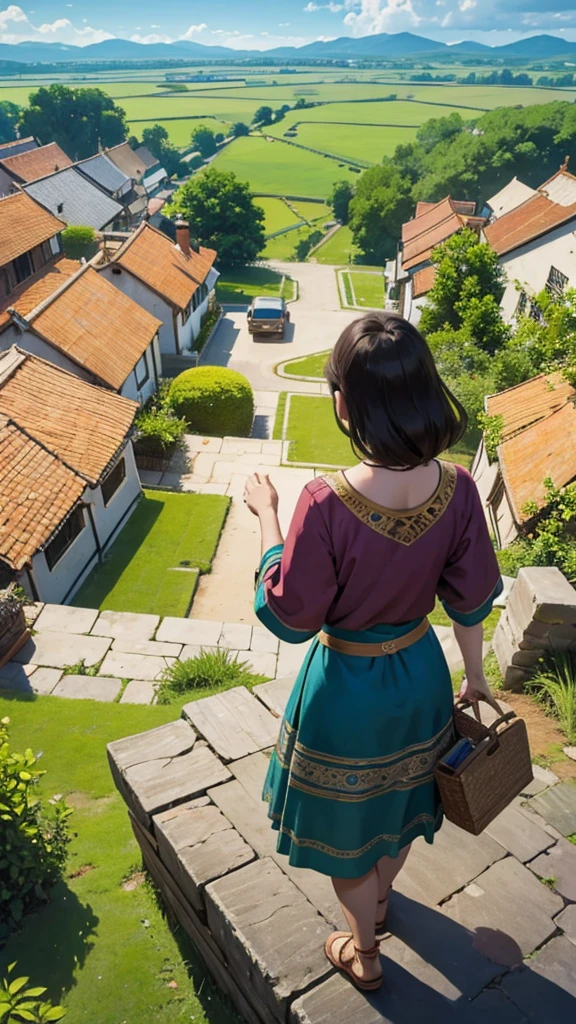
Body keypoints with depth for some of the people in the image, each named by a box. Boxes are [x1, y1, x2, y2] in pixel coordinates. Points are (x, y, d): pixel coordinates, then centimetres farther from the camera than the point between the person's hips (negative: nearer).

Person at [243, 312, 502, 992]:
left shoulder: (327, 505, -34)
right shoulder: (457, 488, -19)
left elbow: (289, 618, -20)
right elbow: (471, 601, -6)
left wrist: (267, 518, -11)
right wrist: (474, 678, 11)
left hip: (347, 689, -4)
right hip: (421, 674, 5)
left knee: (347, 820, 24)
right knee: (400, 800, 32)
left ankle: (364, 952, 51)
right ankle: (379, 899, 63)